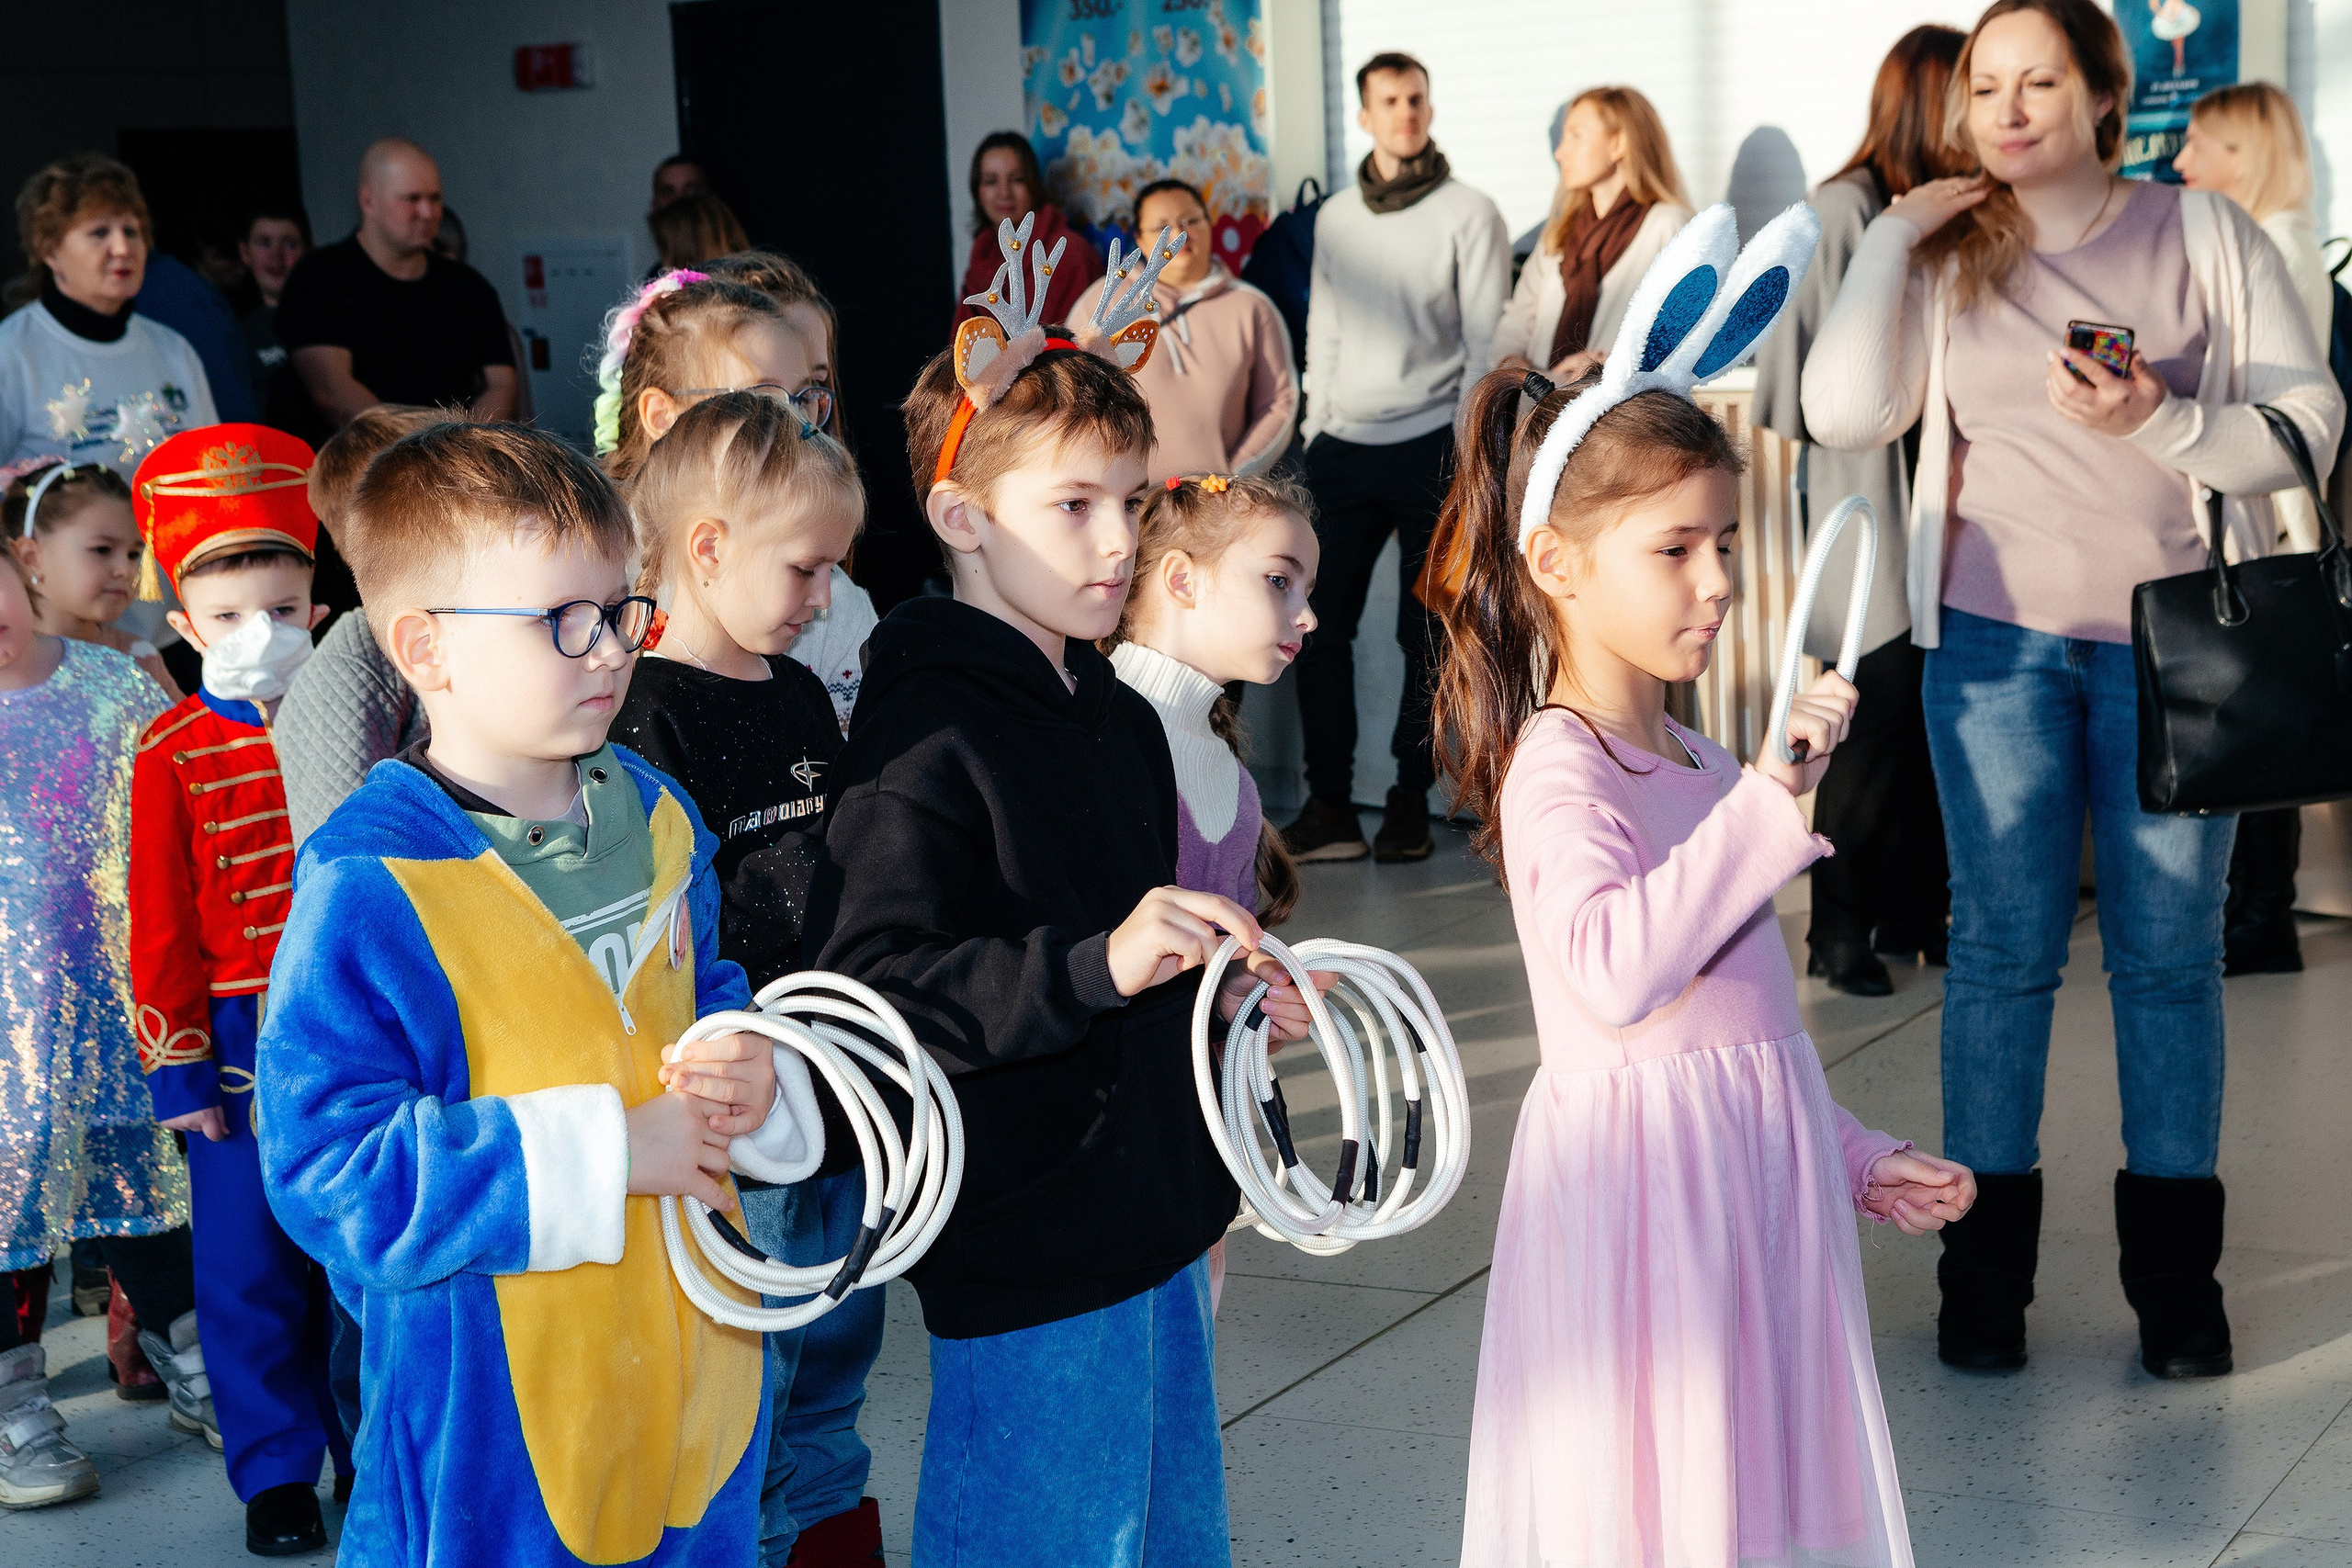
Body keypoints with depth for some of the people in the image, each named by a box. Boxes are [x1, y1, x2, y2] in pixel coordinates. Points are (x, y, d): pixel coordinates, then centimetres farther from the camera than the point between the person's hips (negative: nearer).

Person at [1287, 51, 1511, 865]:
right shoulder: (1335, 217, 13)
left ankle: (1410, 800, 10)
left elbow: (1487, 341, -3)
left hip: (1430, 448, -4)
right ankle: (1329, 804, 3)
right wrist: (1316, 428, 10)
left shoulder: (1469, 213, 0)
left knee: (1425, 634, 1)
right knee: (1319, 622, -2)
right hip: (1344, 447, 4)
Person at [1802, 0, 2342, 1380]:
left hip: (2176, 643, 0)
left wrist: (2160, 420, -19)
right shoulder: (1945, 259, 5)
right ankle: (1987, 1263, 13)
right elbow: (1845, 413, -8)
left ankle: (2175, 1269, 15)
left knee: (2171, 953, 5)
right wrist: (1891, 239, -6)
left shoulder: (2206, 234, 3)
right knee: (2003, 947, 3)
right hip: (1998, 640, 1)